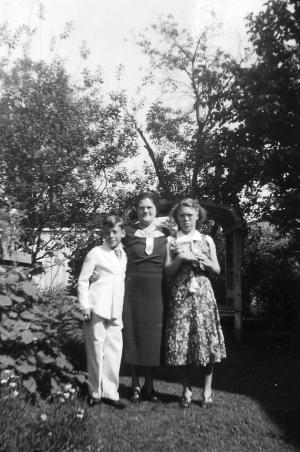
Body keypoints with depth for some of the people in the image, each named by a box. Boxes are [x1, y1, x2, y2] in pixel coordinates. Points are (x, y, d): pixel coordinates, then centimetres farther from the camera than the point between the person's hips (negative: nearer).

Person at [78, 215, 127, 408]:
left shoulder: (125, 255, 13)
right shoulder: (96, 253, -2)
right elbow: (83, 280, -3)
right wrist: (85, 306, -9)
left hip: (116, 310, 4)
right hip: (97, 308, -4)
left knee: (114, 349, 3)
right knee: (96, 349, 3)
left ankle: (110, 392, 16)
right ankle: (95, 392, 19)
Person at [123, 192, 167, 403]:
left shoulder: (165, 234, 5)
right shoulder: (129, 233, 0)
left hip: (156, 292, 1)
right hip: (133, 290, -1)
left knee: (152, 338, 9)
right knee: (134, 336, 6)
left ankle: (149, 386, 25)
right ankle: (136, 385, 23)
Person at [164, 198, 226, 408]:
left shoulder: (207, 240, 9)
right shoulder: (171, 241, 6)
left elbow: (217, 269, 11)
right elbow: (167, 271, 3)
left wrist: (205, 261, -8)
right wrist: (181, 258, -12)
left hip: (203, 294, 1)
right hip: (181, 295, 0)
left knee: (206, 339, 1)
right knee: (181, 341, 2)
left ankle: (207, 389, 17)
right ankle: (187, 389, 19)